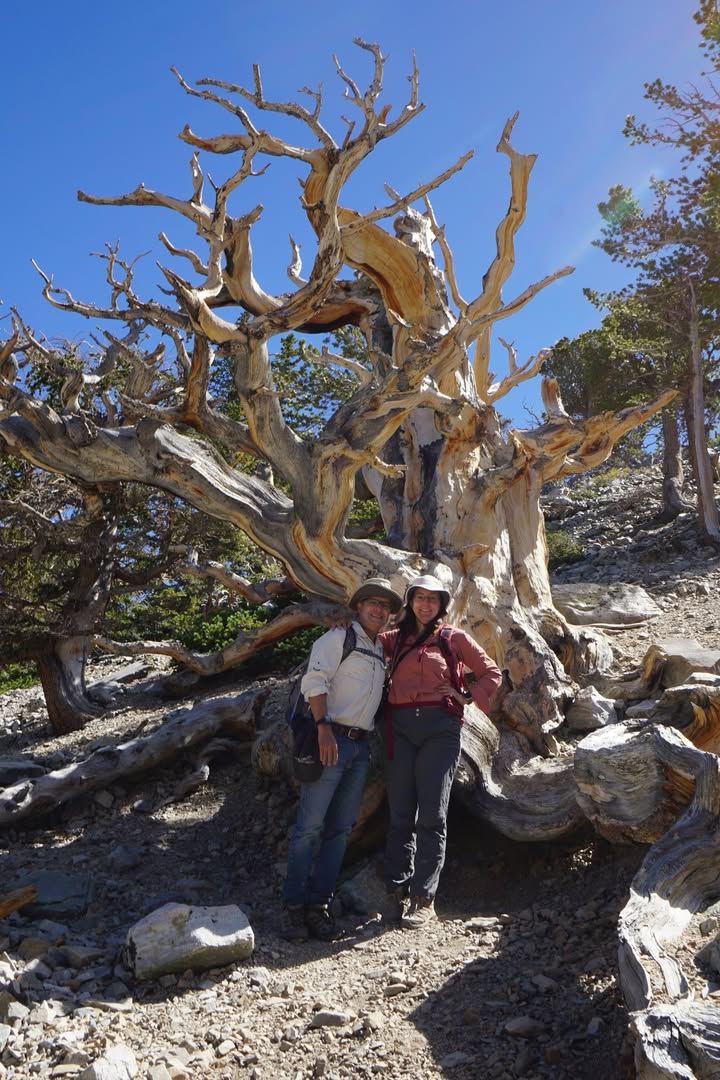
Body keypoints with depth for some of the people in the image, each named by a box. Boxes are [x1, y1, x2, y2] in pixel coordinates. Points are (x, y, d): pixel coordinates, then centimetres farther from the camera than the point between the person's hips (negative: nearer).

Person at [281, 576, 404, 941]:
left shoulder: (381, 651, 21)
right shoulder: (338, 637, -1)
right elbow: (315, 680, -12)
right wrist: (323, 727, -20)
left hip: (361, 746, 7)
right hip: (331, 738, -7)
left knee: (341, 828, 6)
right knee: (310, 825, -8)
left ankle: (319, 904, 11)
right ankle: (293, 905, -1)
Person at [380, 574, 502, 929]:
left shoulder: (454, 639, 12)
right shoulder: (396, 639, 17)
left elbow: (492, 673, 16)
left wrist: (467, 696, 2)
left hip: (440, 728, -2)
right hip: (401, 729, 2)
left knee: (431, 815, -6)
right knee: (400, 815, 2)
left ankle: (424, 899, -2)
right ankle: (398, 892, 9)